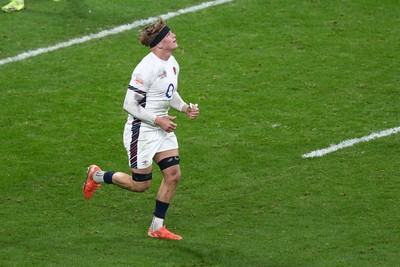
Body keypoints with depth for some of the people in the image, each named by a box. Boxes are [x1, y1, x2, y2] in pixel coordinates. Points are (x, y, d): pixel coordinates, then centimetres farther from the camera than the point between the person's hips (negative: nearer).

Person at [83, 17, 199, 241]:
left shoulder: (172, 63, 6)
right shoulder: (147, 69, -23)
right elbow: (129, 104, -20)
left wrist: (185, 108, 5)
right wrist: (157, 120, -21)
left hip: (163, 129, 8)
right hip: (142, 130, -8)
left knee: (173, 175, 1)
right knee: (141, 184, 0)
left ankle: (157, 227, 12)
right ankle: (97, 176, 23)